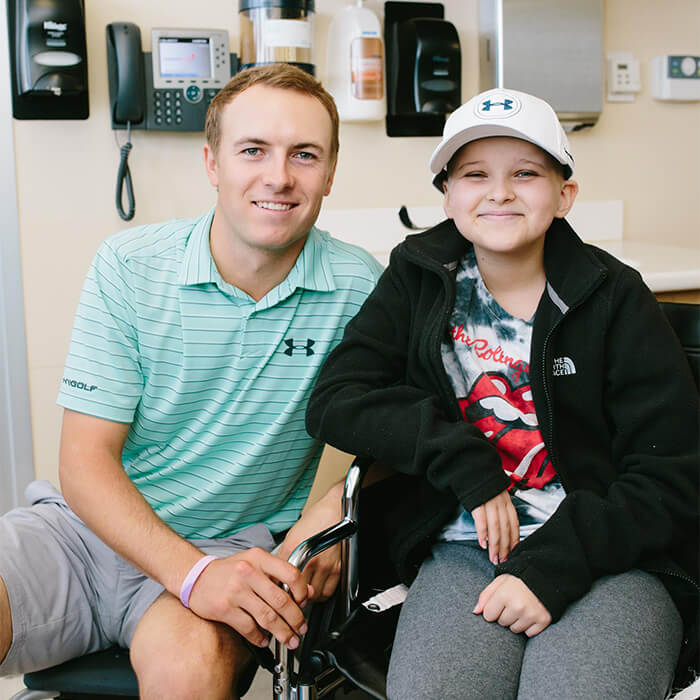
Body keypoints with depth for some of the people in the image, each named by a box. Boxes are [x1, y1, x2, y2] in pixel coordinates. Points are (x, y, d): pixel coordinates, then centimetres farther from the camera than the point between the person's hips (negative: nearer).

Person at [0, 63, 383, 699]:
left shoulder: (358, 286, -5)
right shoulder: (127, 266, -5)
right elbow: (86, 461, -8)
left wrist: (331, 515, -17)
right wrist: (194, 573, -23)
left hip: (236, 548, 0)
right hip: (94, 525, 1)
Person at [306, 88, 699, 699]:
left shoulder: (614, 298, 1)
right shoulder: (418, 278, 8)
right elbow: (333, 403, 0)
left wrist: (553, 568, -13)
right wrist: (463, 459, -11)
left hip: (607, 557, 0)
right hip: (463, 553, 1)